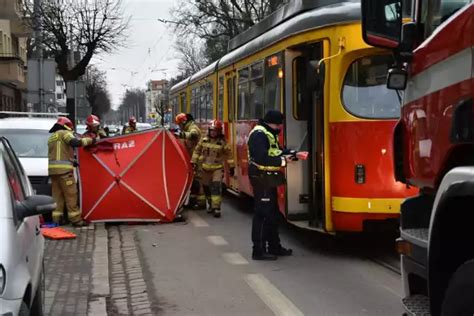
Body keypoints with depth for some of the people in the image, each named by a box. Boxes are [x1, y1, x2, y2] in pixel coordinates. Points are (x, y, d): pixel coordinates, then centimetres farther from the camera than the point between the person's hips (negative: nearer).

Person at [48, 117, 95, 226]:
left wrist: (72, 162, 28)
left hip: (52, 168, 8)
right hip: (64, 169, -8)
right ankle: (75, 219, -5)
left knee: (57, 194, 10)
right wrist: (89, 140, -6)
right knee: (71, 194, -5)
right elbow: (76, 142, -18)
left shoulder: (51, 137, 26)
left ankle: (56, 218, 8)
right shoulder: (64, 133, 0)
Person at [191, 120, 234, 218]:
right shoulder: (204, 140, 2)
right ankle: (211, 204, 30)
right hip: (205, 168, 4)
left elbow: (228, 154, 3)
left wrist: (231, 166, 4)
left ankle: (216, 207, -17)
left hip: (217, 168, -3)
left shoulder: (222, 142, -4)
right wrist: (194, 161, 6)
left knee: (216, 186, -17)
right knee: (206, 187, 11)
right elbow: (197, 150, 10)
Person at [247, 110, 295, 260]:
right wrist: (282, 161, -20)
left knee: (273, 214, 17)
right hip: (262, 179, -11)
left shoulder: (269, 134, 16)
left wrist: (294, 154, 5)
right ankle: (258, 250, -1)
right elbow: (262, 159, -27)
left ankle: (274, 246, 27)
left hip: (269, 180, 11)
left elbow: (277, 151, 18)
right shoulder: (259, 135, -18)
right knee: (262, 214, -7)